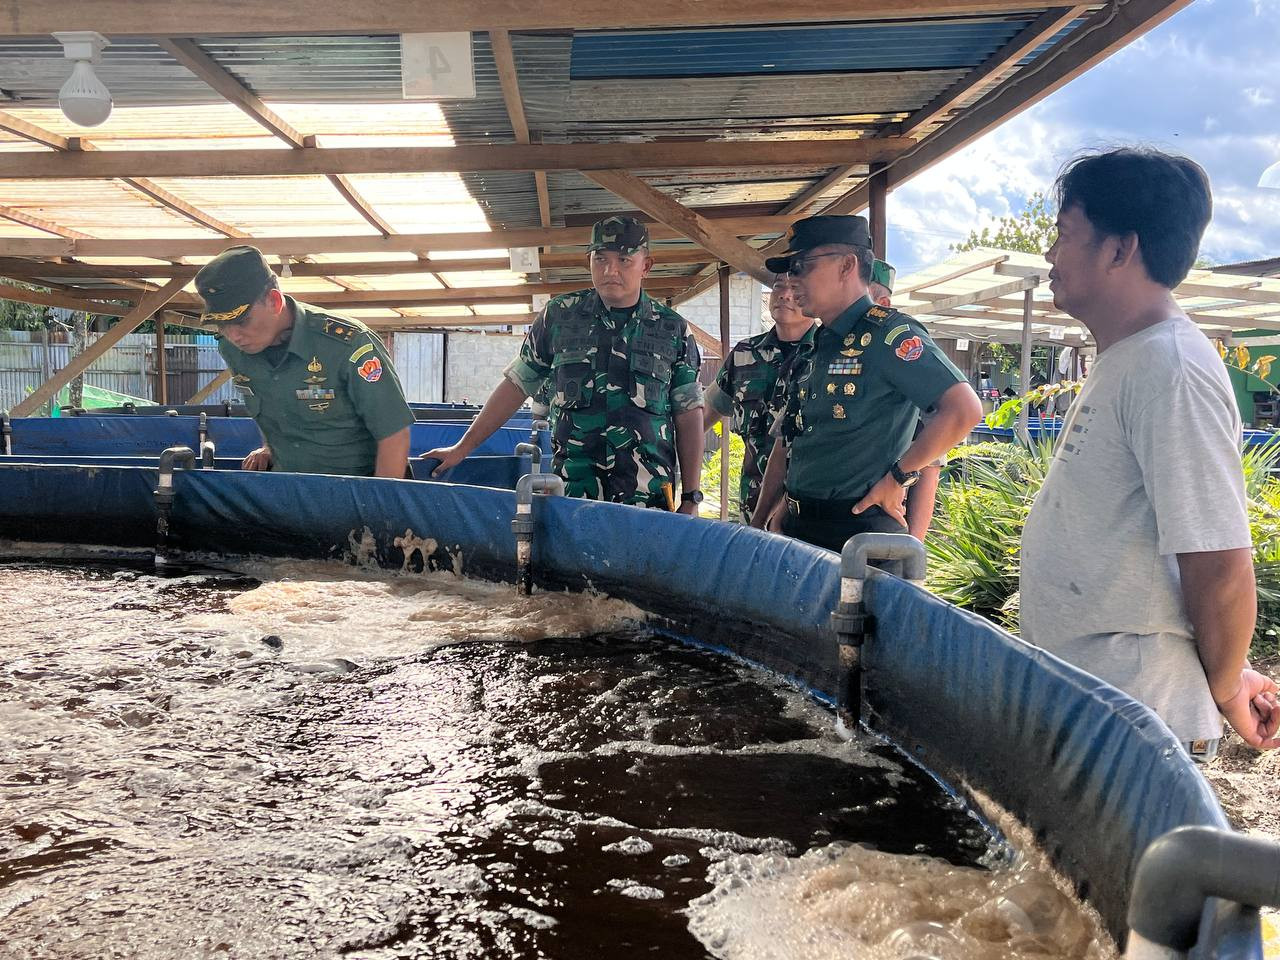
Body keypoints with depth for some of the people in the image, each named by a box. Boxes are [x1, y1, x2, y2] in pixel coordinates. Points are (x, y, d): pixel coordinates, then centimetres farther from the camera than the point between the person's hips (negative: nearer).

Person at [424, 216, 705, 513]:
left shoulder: (673, 330, 5)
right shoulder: (560, 315, 6)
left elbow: (689, 415, 5)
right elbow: (517, 384, 12)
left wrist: (691, 499, 1)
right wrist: (463, 448, 10)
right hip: (572, 490, 0)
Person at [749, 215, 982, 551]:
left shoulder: (886, 334, -12)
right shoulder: (811, 351, 15)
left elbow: (964, 409, -22)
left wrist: (898, 477, -16)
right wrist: (757, 523, 16)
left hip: (860, 531, -8)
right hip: (798, 525, 8)